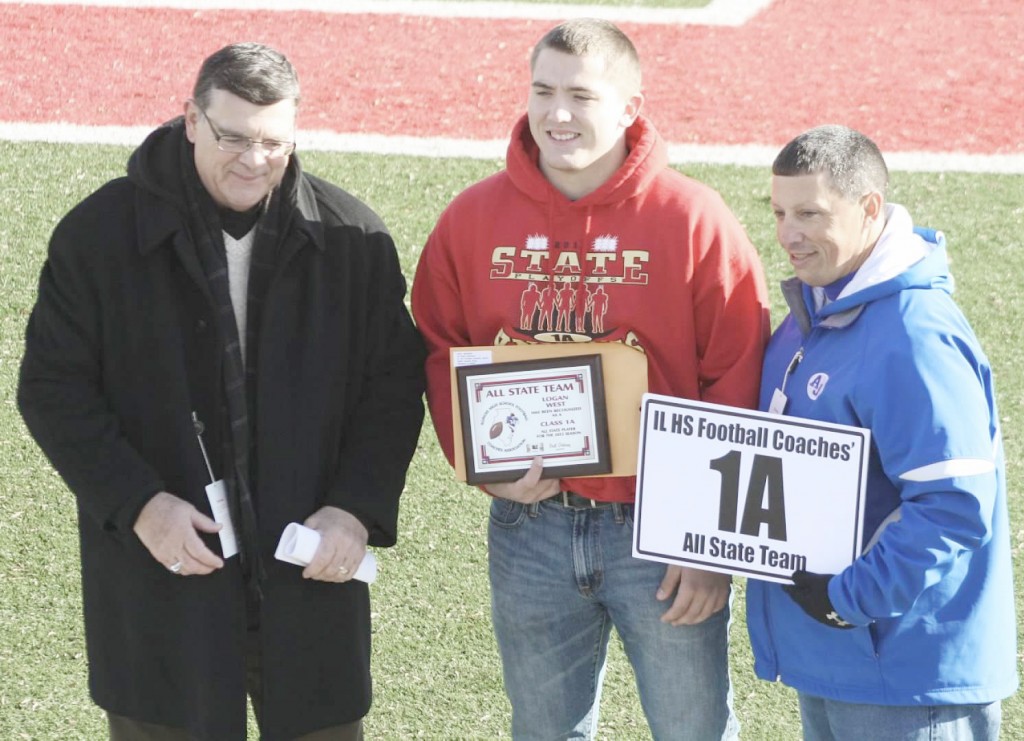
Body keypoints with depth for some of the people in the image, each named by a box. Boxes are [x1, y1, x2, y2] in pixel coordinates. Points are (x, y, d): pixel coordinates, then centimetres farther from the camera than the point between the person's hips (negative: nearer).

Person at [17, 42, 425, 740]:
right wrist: (138, 504, -14)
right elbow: (54, 388, -3)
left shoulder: (353, 237, 0)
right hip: (159, 588, -1)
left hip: (311, 582, 1)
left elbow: (393, 387, 4)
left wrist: (360, 508, -9)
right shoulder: (101, 232, -4)